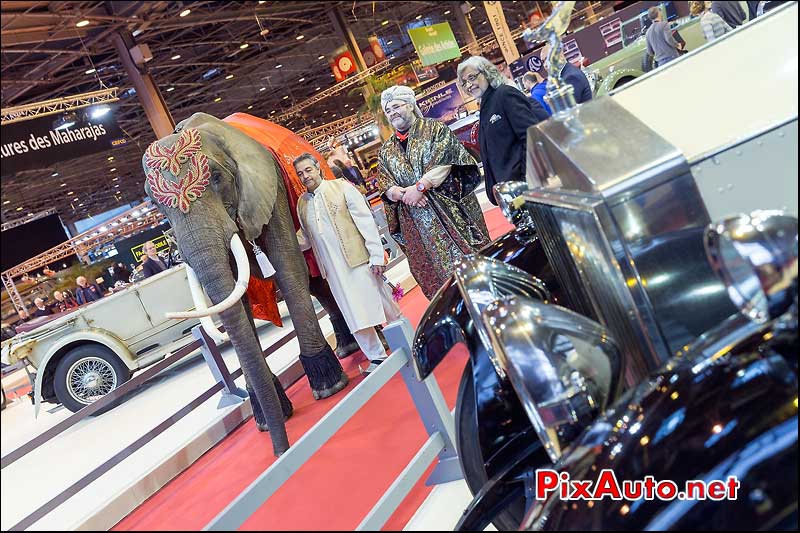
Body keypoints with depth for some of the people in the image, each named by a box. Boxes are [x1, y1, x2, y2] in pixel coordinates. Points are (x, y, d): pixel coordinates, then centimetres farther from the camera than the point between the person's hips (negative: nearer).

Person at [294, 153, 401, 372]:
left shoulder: (341, 187, -2)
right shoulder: (302, 203, 10)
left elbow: (366, 221, -7)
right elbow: (305, 238, 20)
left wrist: (377, 255, -13)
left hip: (359, 260, -4)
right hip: (333, 270, 4)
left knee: (381, 302, 5)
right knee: (354, 315, 6)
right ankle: (376, 356, 20)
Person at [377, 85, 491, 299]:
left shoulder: (435, 128, 5)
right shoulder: (385, 151, 16)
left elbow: (445, 160, -10)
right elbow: (385, 187, 8)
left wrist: (419, 187, -19)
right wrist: (401, 193, -15)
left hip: (449, 208, -3)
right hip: (416, 223, 3)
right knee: (437, 274, 2)